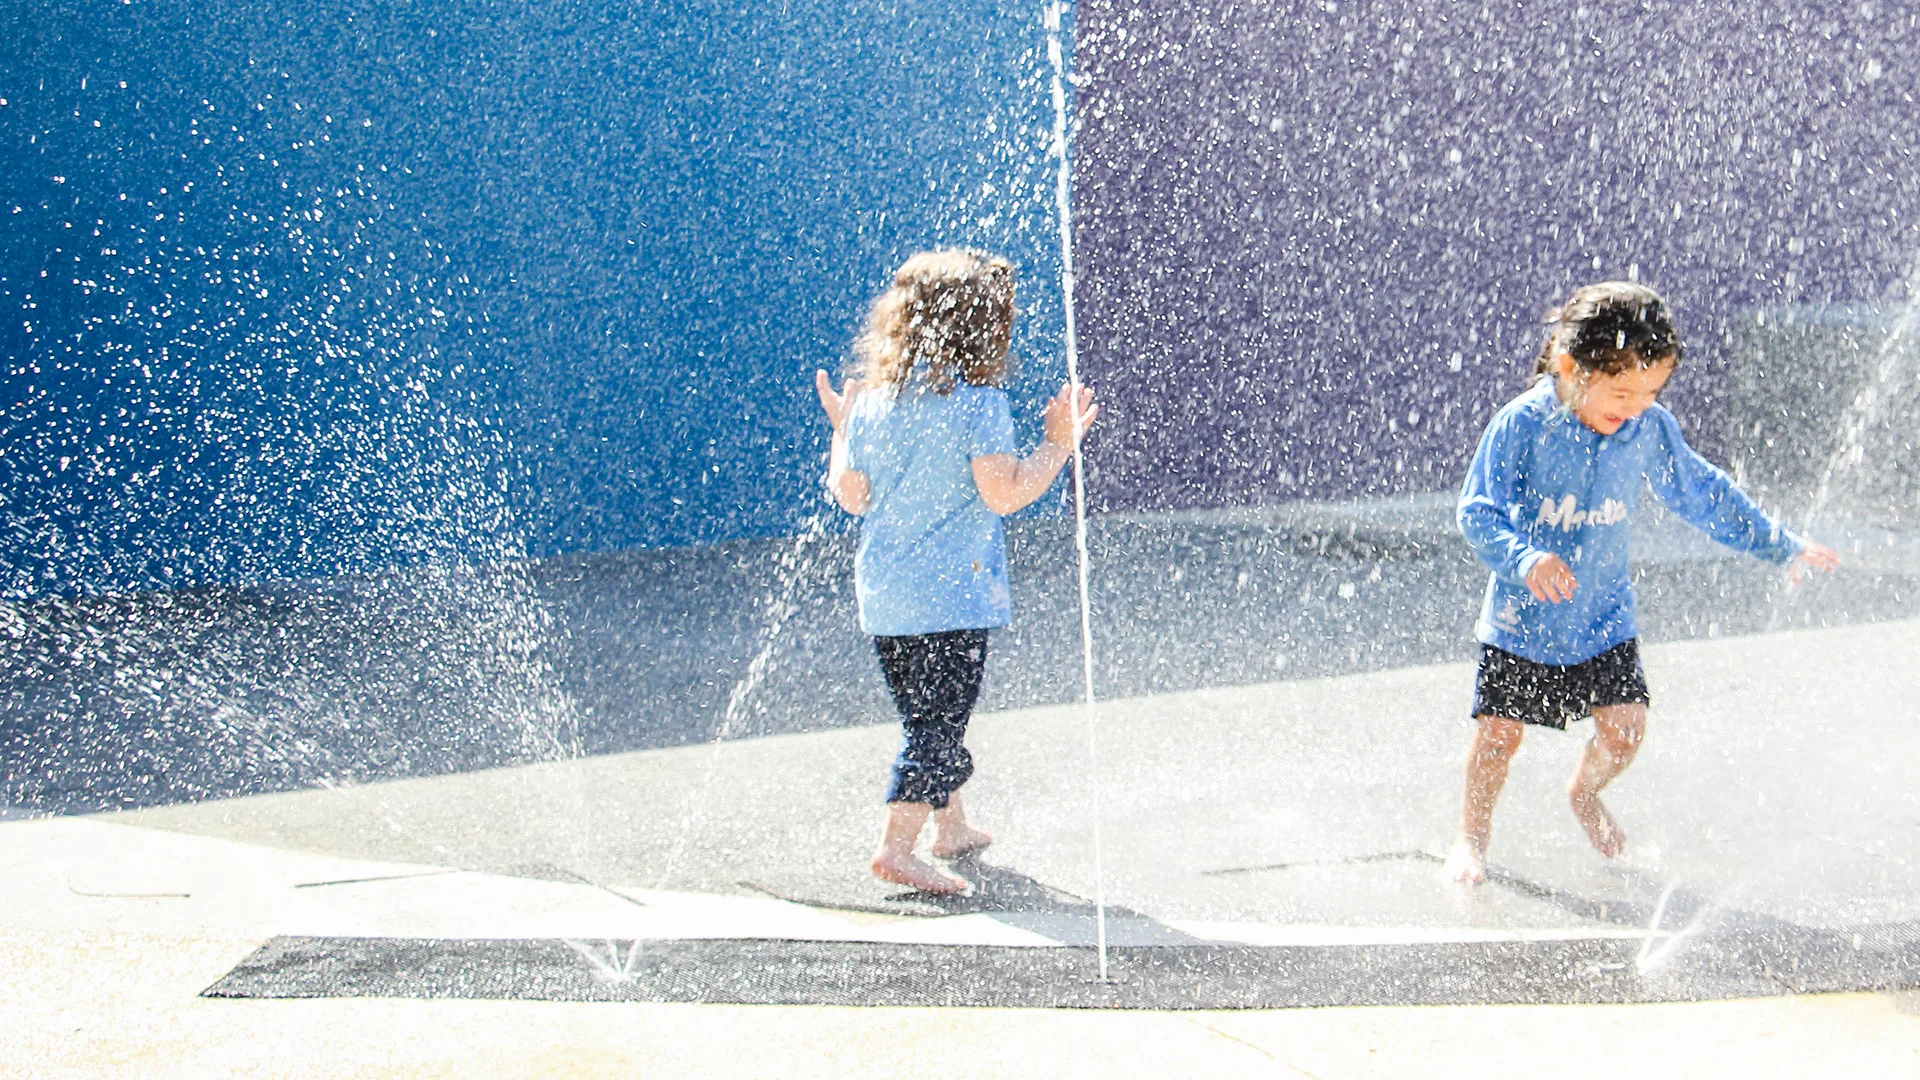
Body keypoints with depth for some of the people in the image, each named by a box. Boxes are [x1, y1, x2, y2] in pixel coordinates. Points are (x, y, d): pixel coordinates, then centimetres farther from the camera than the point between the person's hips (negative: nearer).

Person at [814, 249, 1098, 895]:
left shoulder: (873, 398, 5)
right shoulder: (976, 399, -13)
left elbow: (850, 496, 9)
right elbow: (1004, 494, -19)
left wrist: (841, 430, 23)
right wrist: (1061, 442, -7)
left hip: (881, 592, 7)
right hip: (952, 593, -7)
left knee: (927, 715, 20)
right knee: (937, 725, -2)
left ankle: (951, 827, 35)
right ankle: (897, 848, -9)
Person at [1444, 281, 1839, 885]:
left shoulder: (1649, 429, -5)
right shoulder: (1522, 425, -18)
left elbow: (1701, 495, 9)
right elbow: (1478, 513, -20)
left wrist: (1780, 546, 13)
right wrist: (1525, 559, -39)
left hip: (1605, 618, 3)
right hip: (1523, 619, -3)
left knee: (1625, 727, -2)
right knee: (1498, 735, -2)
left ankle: (1584, 793, 32)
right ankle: (1471, 836, 24)